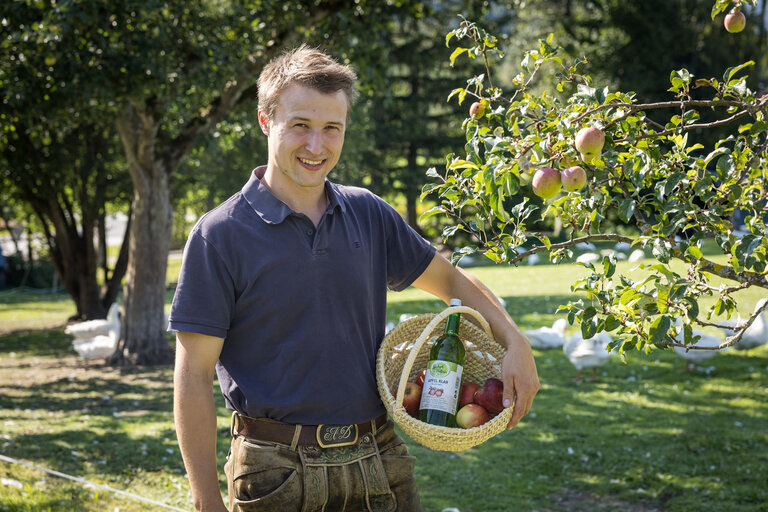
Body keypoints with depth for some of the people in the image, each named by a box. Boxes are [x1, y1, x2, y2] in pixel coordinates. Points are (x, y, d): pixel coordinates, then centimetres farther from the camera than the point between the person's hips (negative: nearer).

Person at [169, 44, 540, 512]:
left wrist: (516, 343, 1)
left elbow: (450, 280, 18)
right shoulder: (221, 235, -9)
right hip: (278, 469, -4)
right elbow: (193, 378, -9)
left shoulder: (369, 215, 5)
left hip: (379, 461, 4)